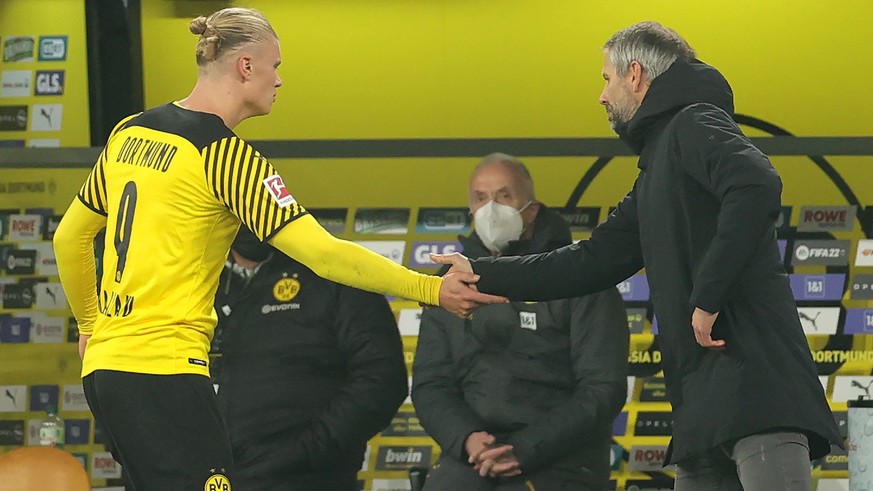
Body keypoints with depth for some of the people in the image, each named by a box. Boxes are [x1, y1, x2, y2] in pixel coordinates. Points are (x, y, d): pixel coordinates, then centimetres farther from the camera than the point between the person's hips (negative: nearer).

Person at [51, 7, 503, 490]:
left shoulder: (129, 133, 13)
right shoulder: (225, 153, -11)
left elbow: (69, 237, 24)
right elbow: (324, 254, -15)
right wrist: (433, 289, -11)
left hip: (105, 364, 9)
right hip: (163, 371, -9)